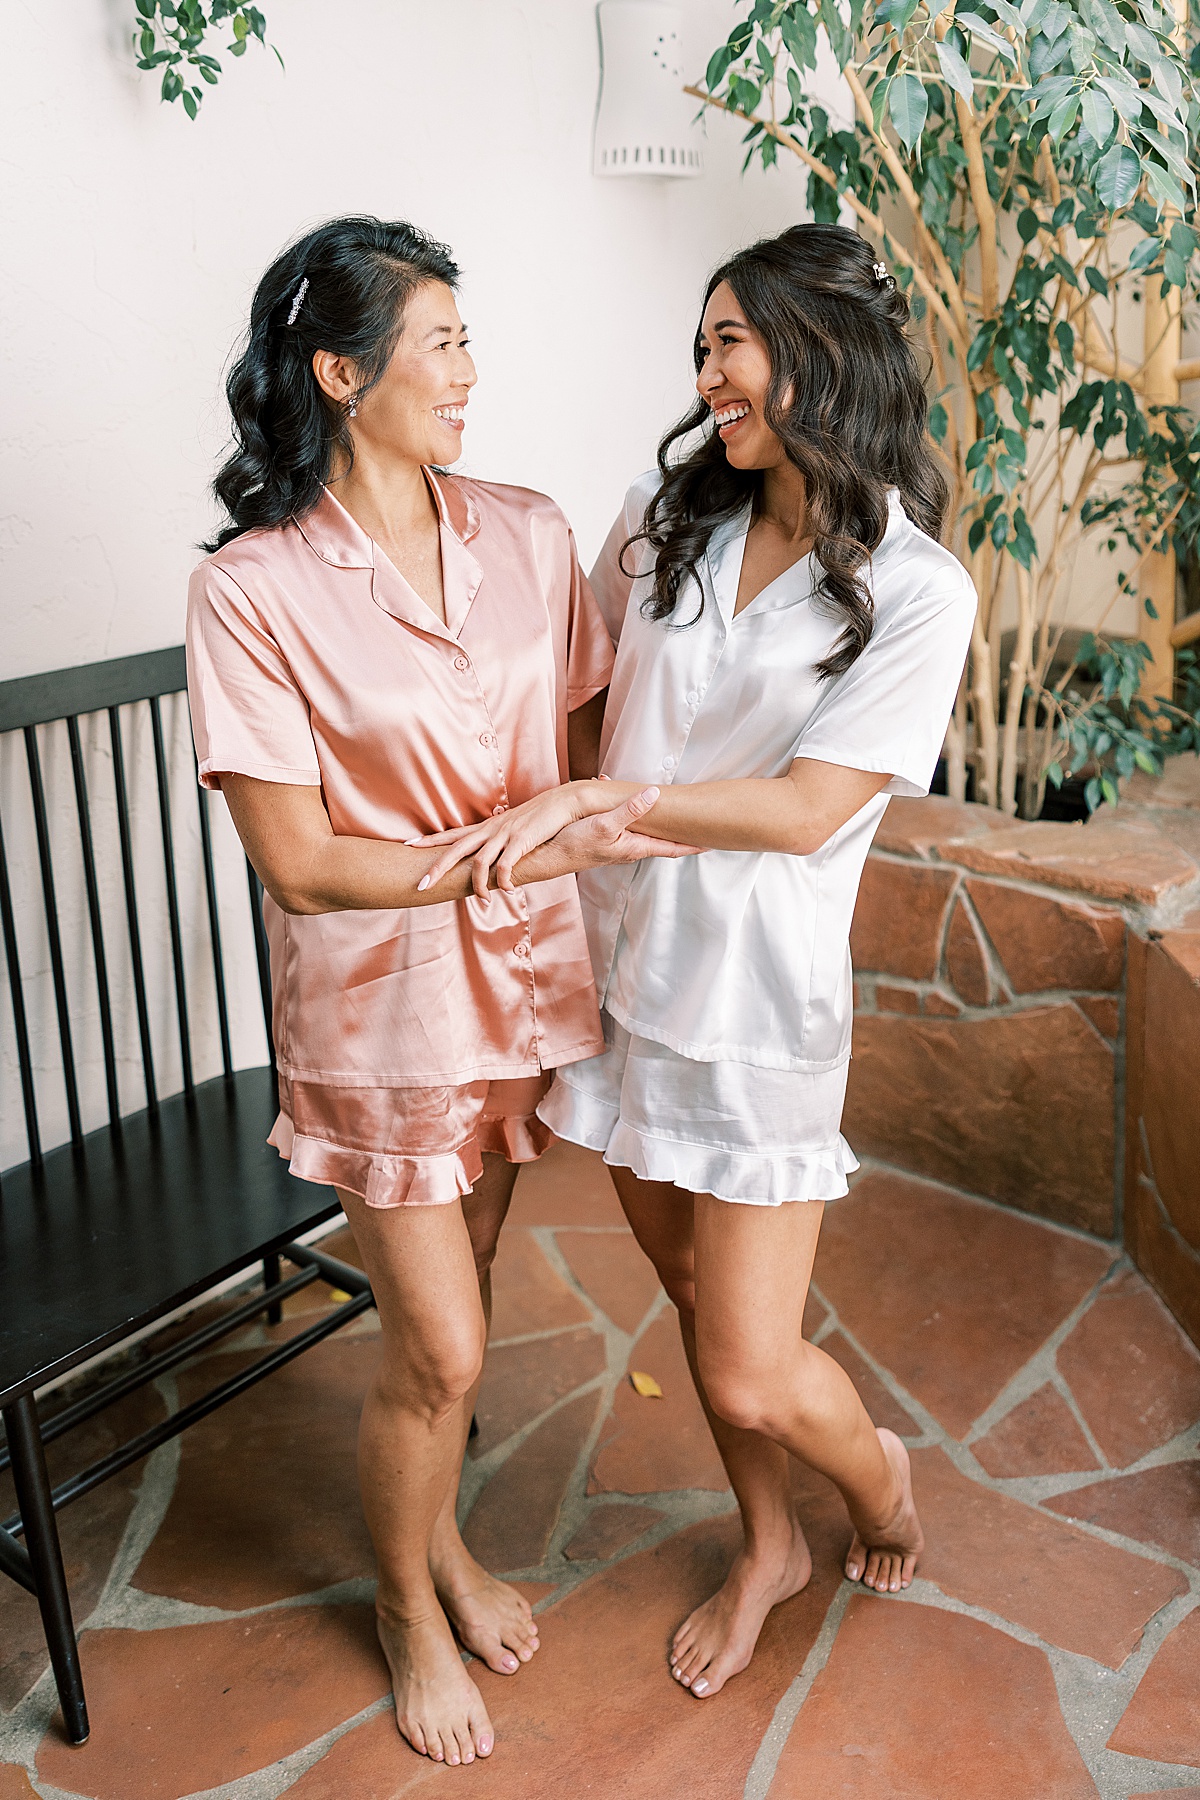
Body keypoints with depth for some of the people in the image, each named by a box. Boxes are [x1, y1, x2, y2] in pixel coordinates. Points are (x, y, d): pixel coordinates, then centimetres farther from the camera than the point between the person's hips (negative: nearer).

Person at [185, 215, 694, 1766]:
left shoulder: (527, 535, -2)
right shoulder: (253, 591, -17)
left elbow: (589, 735, 8)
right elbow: (299, 864, -19)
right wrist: (531, 847, -22)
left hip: (518, 978, 5)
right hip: (378, 1007, -4)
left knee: (454, 1296, 22)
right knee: (441, 1348, 5)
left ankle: (442, 1537, 48)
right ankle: (408, 1607, 35)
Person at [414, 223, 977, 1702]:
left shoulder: (916, 594, -12)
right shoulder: (676, 503, 3)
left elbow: (804, 809, -19)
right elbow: (585, 666, 17)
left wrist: (589, 799, -25)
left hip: (756, 996, -5)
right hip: (620, 956, 5)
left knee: (751, 1376, -1)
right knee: (686, 1278, 19)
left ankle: (877, 1472, 36)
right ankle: (768, 1548, 44)